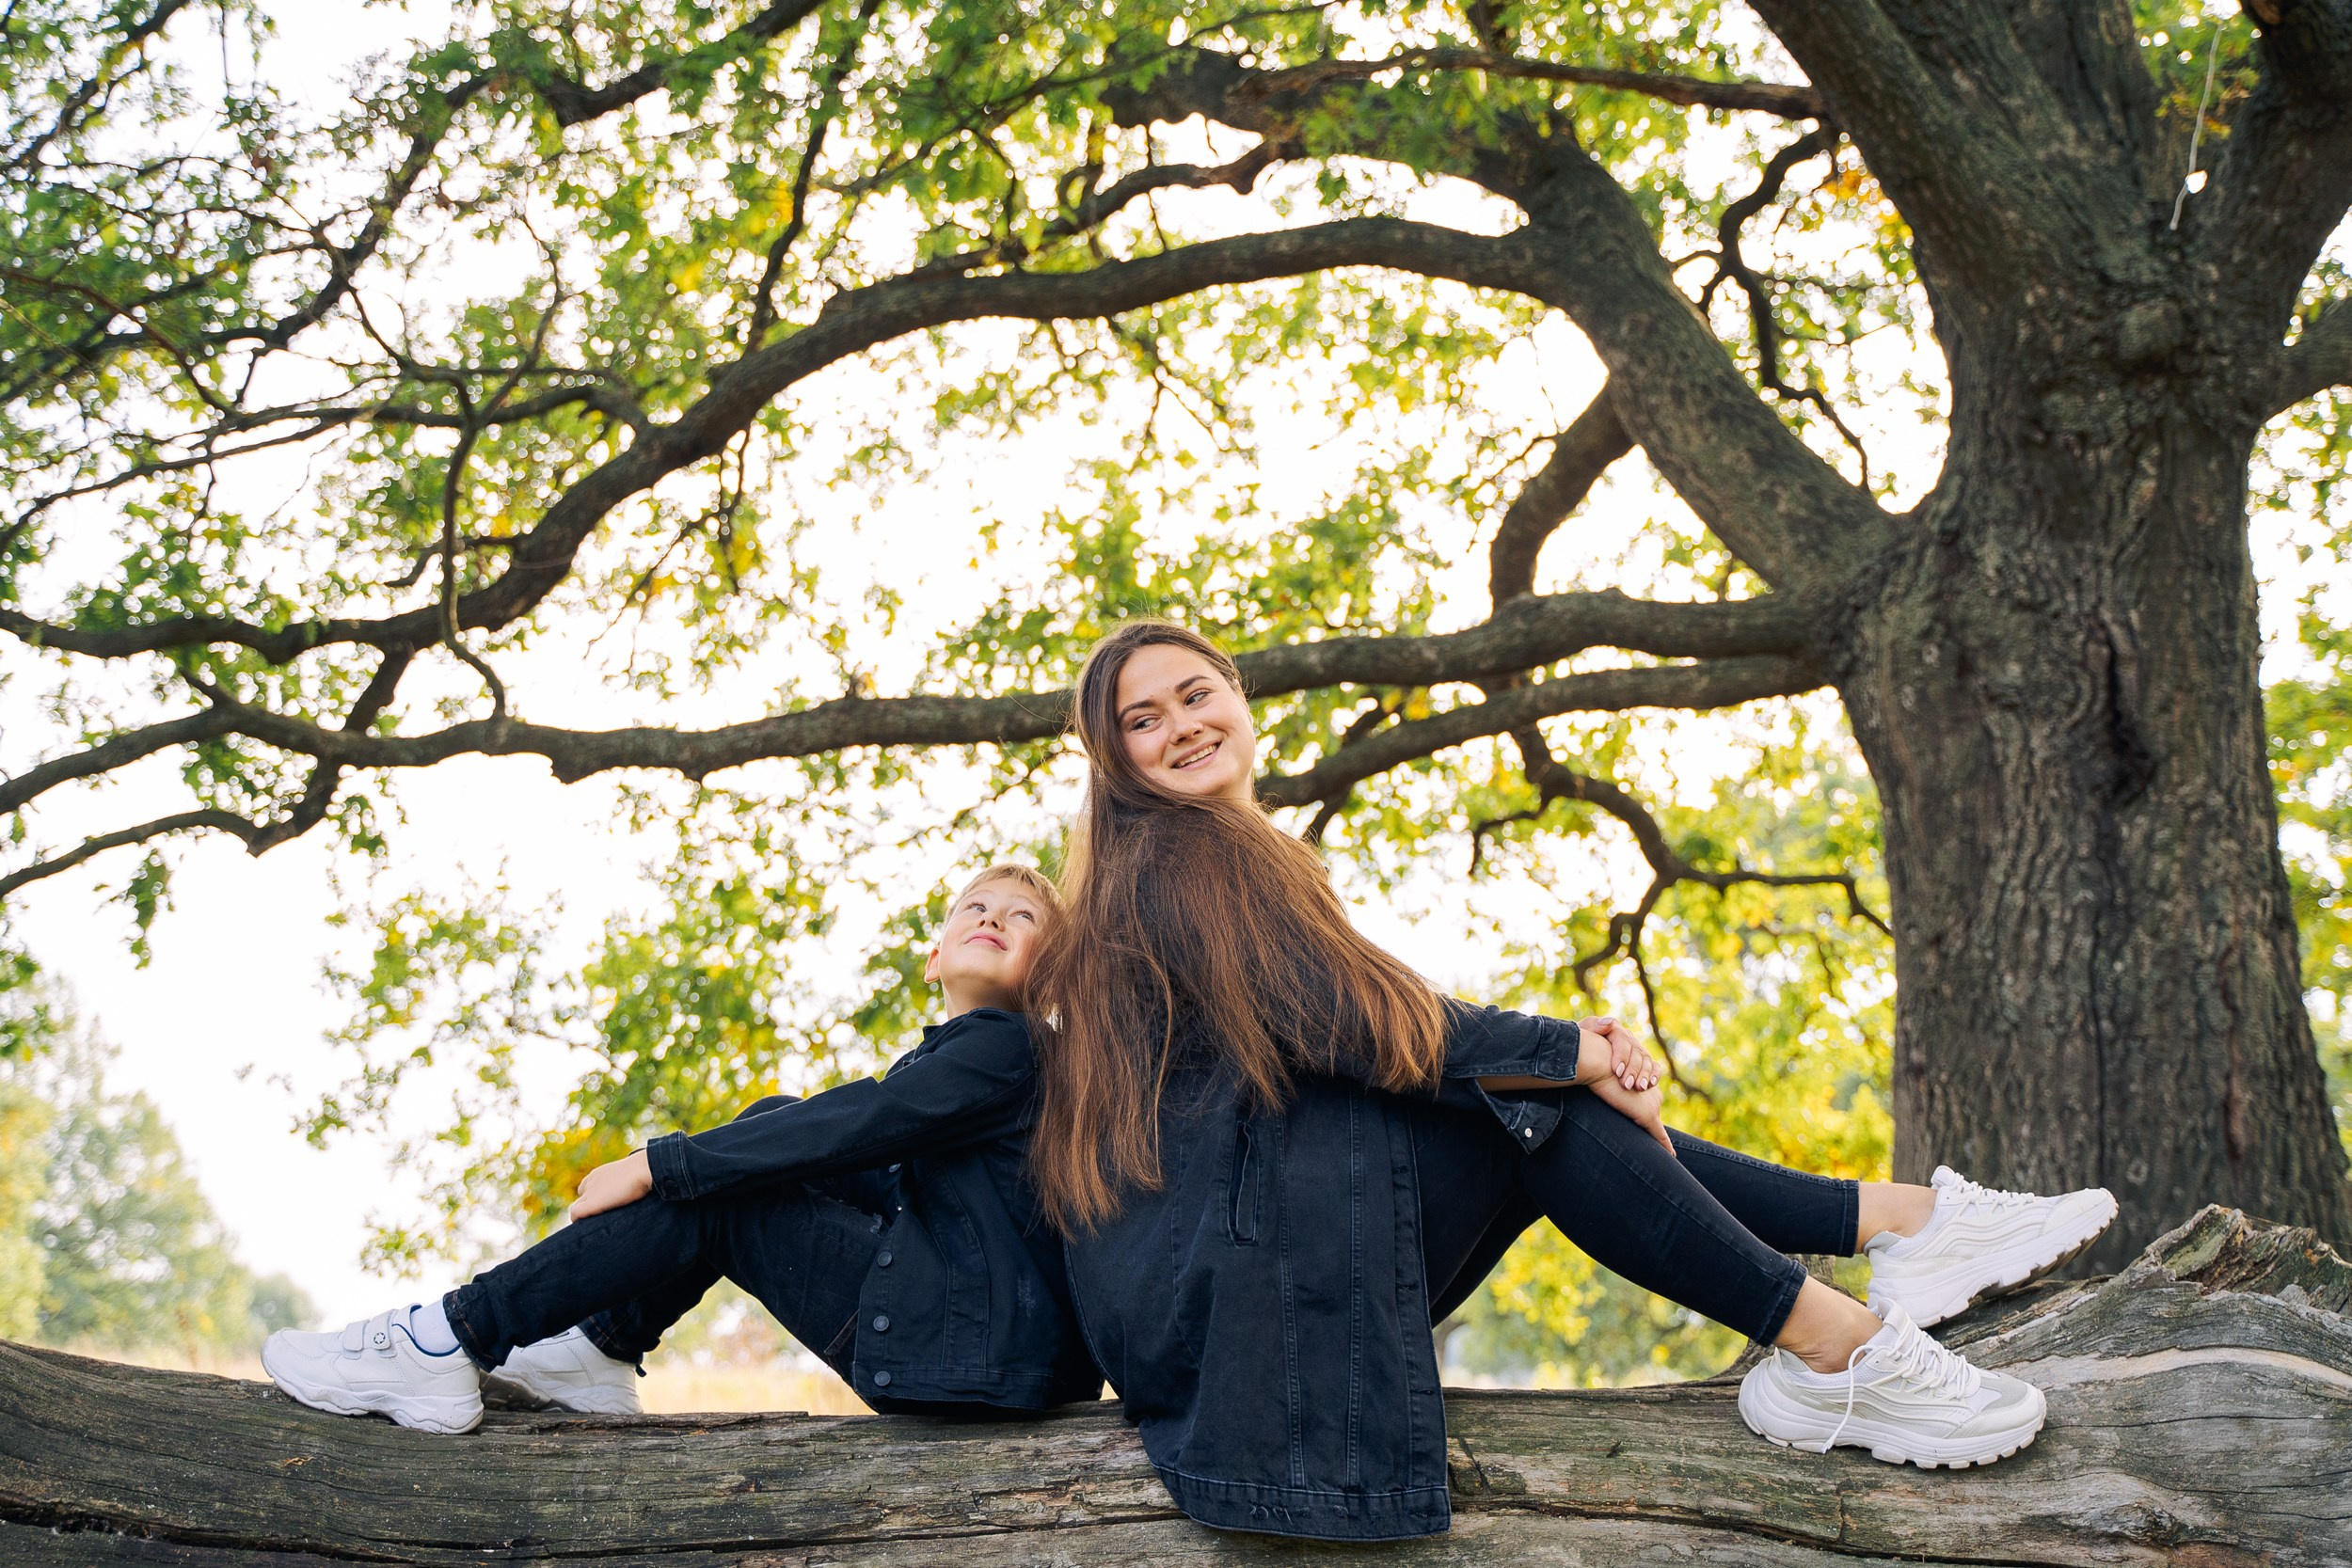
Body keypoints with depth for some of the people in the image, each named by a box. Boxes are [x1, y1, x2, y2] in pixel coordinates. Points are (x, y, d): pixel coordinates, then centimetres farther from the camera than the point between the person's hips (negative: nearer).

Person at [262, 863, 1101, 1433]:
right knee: (768, 1128, 9)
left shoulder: (1006, 1046, -6)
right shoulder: (935, 1060, 23)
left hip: (991, 1337, -8)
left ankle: (456, 1342, -6)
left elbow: (855, 1124, -16)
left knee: (703, 1194, -10)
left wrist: (656, 1166, -14)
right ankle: (595, 1354, 7)